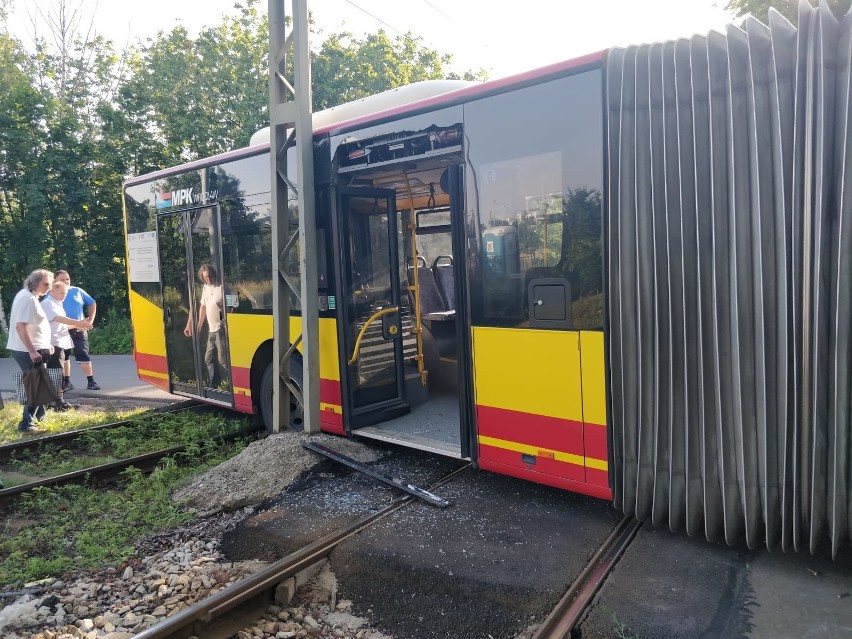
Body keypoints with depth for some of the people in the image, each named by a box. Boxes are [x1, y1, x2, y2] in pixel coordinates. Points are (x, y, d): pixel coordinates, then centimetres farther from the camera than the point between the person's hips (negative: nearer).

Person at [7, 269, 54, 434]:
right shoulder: (27, 298, -19)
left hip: (31, 349, 11)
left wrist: (44, 345, 24)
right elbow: (20, 326, -27)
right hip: (28, 351, -11)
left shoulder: (29, 296, 14)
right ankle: (26, 424, -2)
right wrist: (32, 351, -30)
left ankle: (39, 415, 36)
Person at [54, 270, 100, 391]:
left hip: (79, 329, 0)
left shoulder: (77, 291, 3)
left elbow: (92, 303, 13)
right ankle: (67, 382, 20)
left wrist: (91, 319, 6)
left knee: (83, 355, -2)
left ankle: (91, 381, 0)